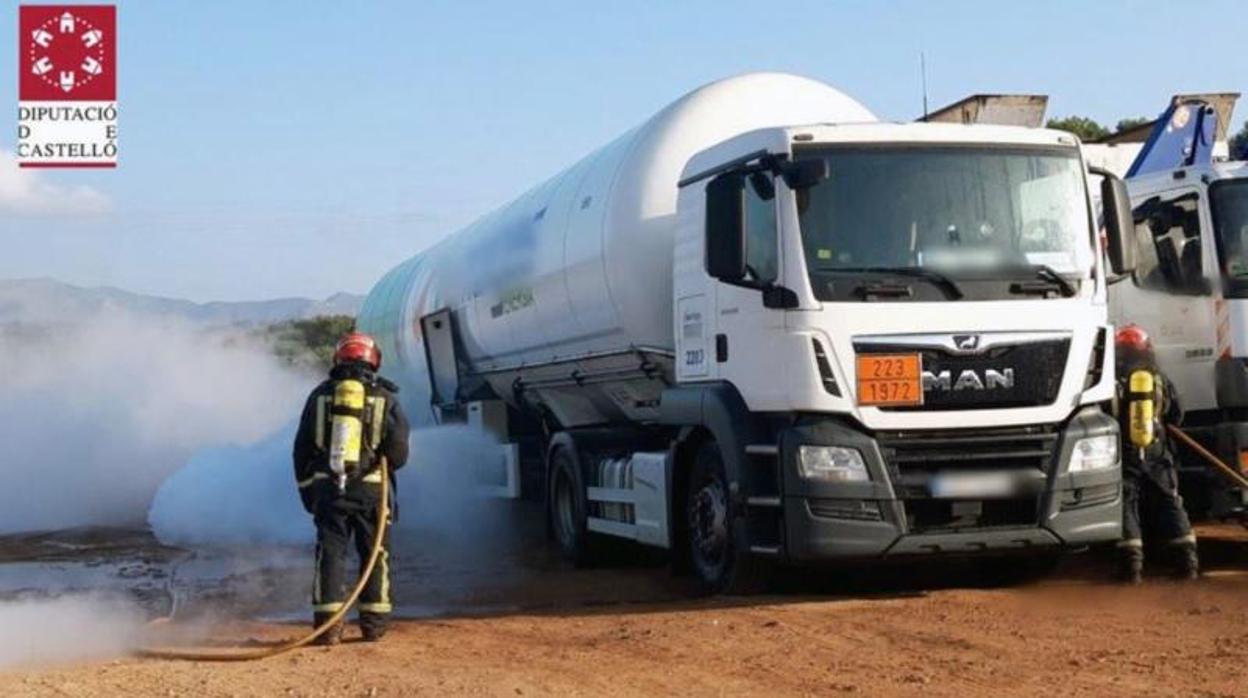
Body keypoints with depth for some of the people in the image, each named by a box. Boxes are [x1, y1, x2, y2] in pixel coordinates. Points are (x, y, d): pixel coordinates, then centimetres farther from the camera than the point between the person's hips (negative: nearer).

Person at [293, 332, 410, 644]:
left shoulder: (320, 395, 7)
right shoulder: (384, 398, 2)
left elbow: (301, 448, 9)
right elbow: (399, 449, -2)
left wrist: (306, 488, 18)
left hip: (327, 488, 1)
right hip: (371, 489, -1)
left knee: (330, 552, 4)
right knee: (375, 554, 9)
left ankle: (328, 622, -3)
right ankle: (374, 622, 10)